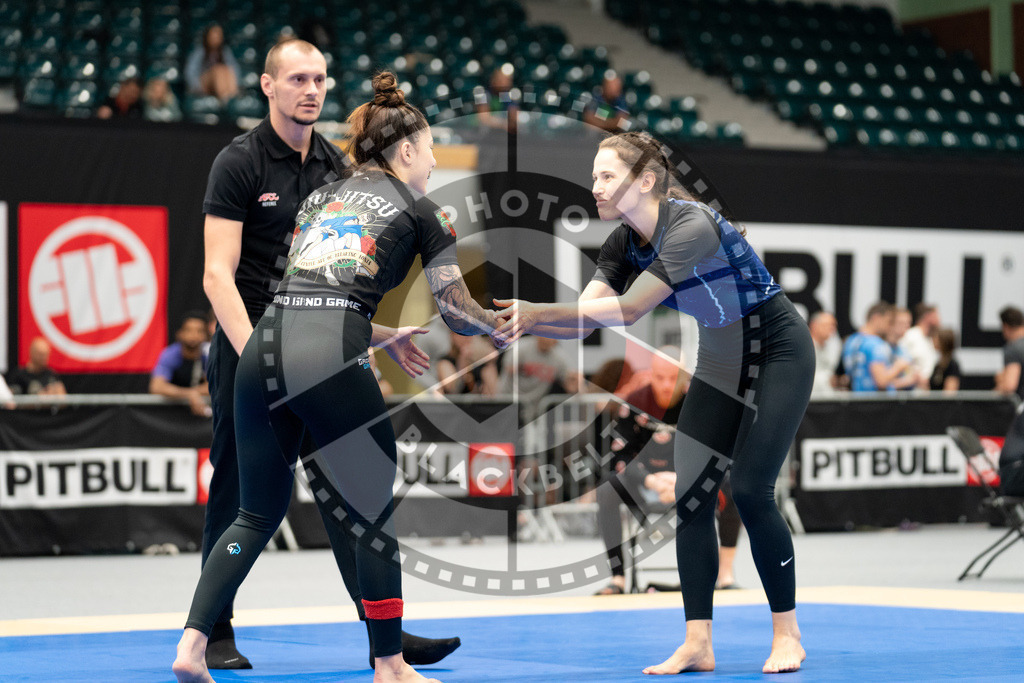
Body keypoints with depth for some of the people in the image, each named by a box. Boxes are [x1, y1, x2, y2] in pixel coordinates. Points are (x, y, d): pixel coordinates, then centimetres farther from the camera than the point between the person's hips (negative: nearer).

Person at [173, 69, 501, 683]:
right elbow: (457, 311, 16)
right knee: (376, 517, 6)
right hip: (329, 356, -6)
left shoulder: (321, 196, 27)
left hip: (265, 346, 6)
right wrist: (499, 328, 37)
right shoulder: (421, 211, 12)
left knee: (258, 513, 15)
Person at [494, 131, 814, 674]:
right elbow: (584, 319, -13)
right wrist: (524, 321, -31)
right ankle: (697, 645, 0)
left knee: (751, 490, -13)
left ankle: (787, 634, 3)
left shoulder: (692, 227, -31)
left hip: (778, 356, -8)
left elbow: (628, 310, -35)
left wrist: (538, 313, -38)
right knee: (691, 495, -3)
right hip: (719, 363, 8)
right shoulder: (625, 243, -7)